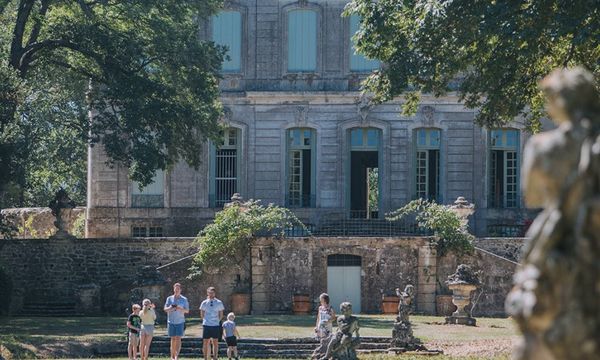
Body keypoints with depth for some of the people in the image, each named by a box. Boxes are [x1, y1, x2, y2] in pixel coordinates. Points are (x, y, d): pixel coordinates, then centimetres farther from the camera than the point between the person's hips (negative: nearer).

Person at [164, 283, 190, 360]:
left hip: (180, 322, -1)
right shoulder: (169, 298, 6)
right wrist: (171, 308, -18)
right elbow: (165, 309, 4)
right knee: (173, 339, 5)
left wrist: (181, 309, -16)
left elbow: (187, 311, 5)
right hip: (171, 321, 1)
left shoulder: (184, 299, 4)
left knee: (178, 339, -10)